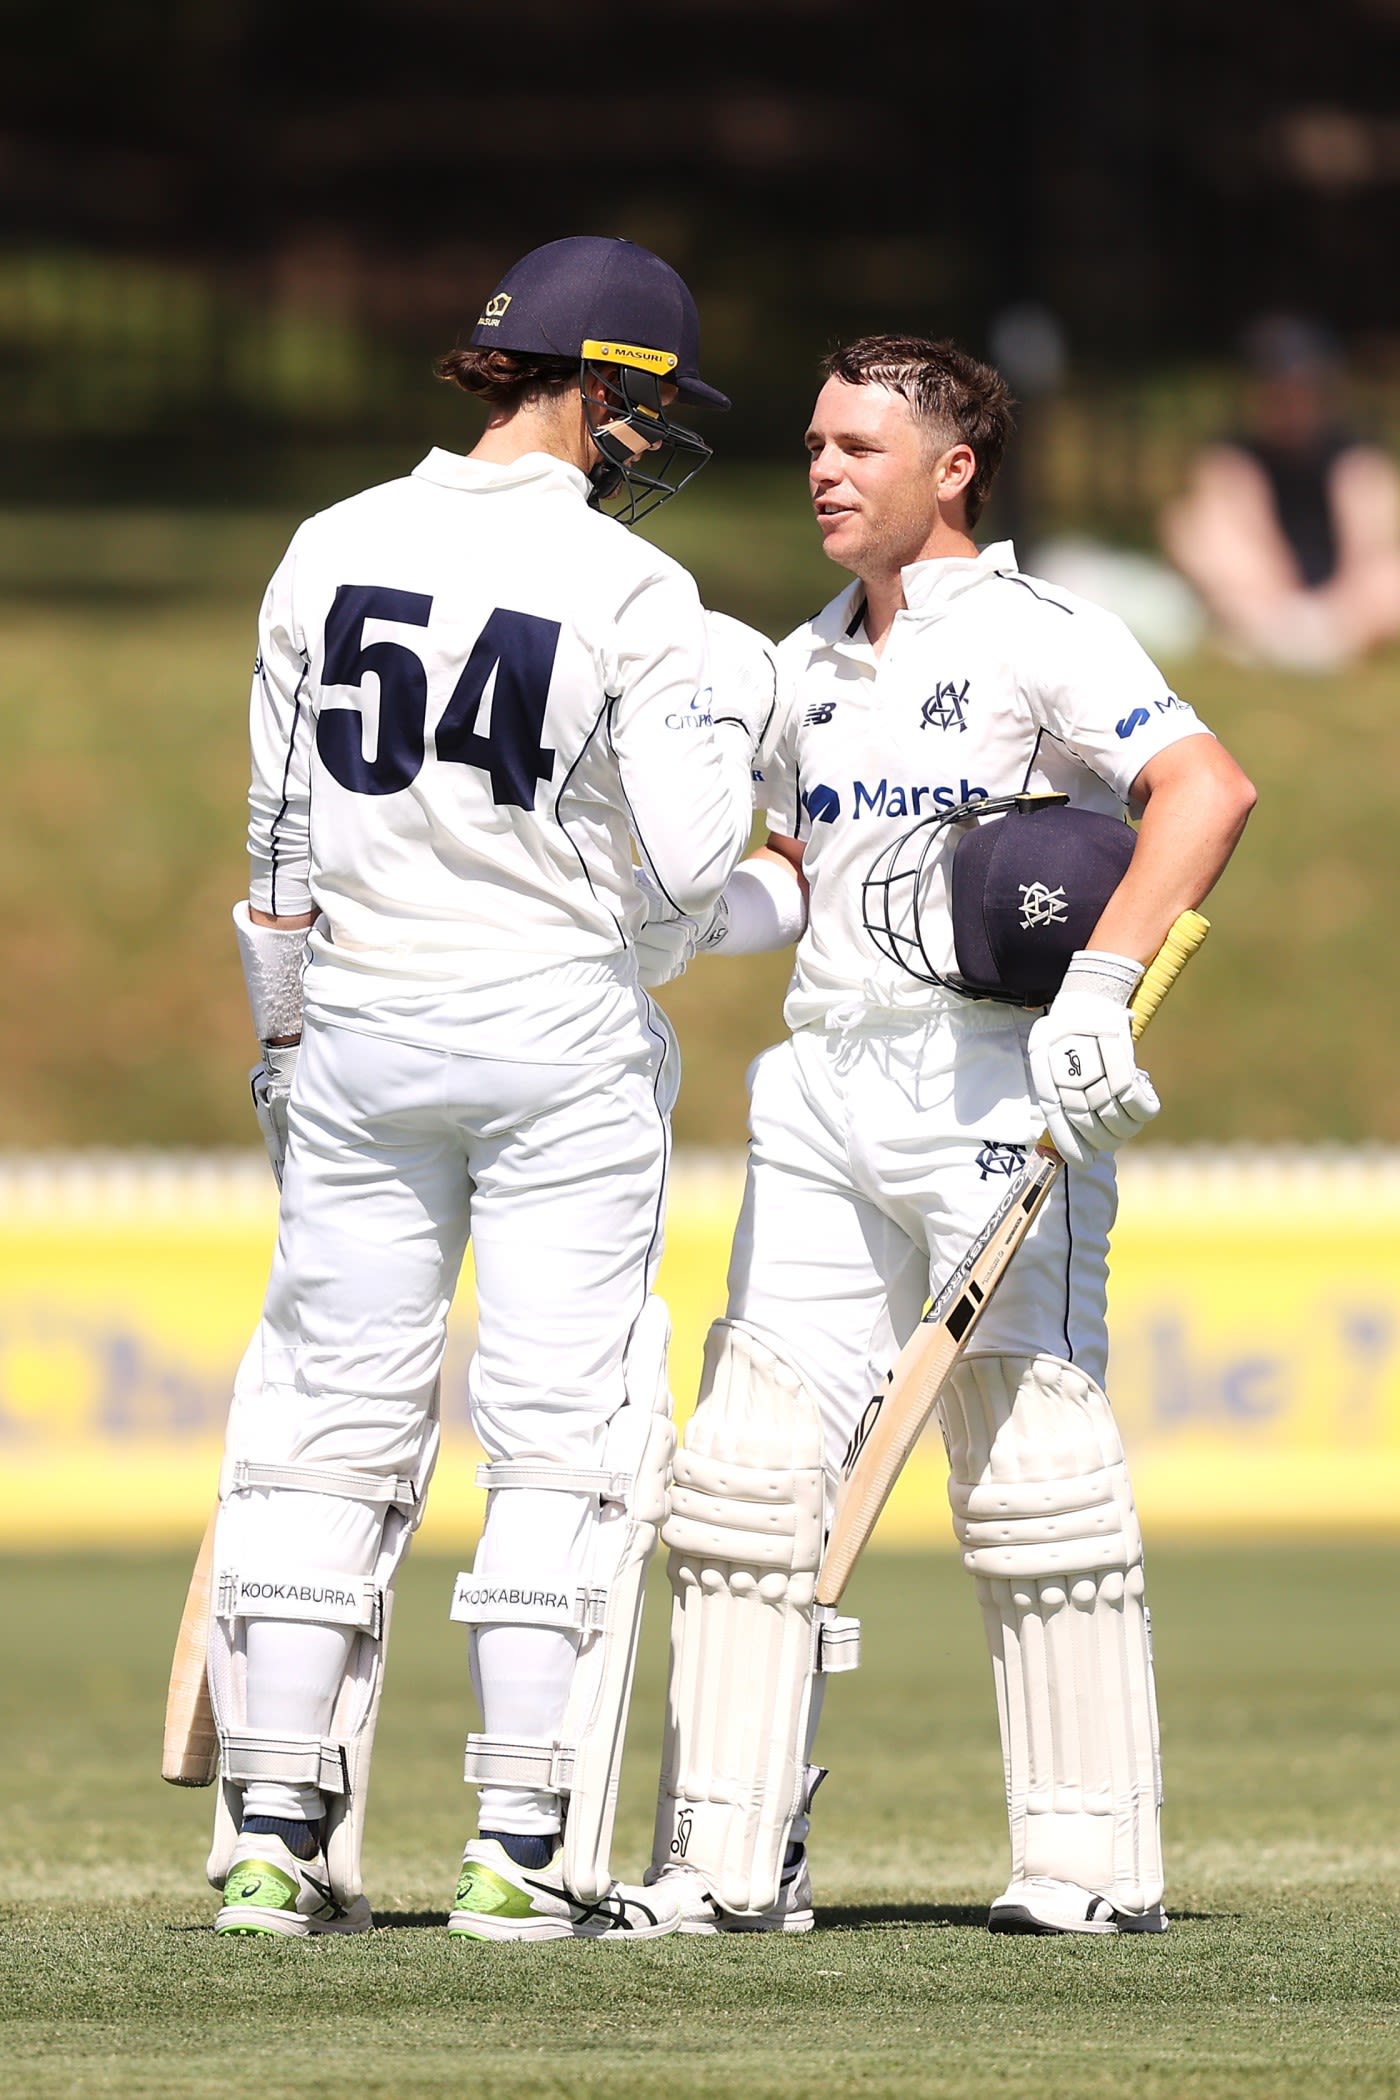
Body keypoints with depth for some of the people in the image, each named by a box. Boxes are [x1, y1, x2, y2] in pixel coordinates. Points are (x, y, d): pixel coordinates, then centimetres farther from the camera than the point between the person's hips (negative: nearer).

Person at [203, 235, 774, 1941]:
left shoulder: (332, 553, 3)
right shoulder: (632, 594, -9)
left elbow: (279, 836, 7)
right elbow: (688, 861, -10)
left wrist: (283, 1042, 17)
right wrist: (730, 714, 8)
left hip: (359, 1033, 4)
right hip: (561, 1044, -4)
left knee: (333, 1419, 8)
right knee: (563, 1431, 1)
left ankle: (274, 1838, 4)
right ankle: (526, 1849, -4)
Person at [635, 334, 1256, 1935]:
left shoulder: (1032, 638, -7)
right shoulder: (808, 666, 17)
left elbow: (1207, 786, -19)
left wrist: (1101, 985, -29)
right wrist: (705, 919, 7)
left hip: (994, 1084, -7)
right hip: (823, 1085, 7)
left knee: (1031, 1467, -6)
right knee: (744, 1463, 1)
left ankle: (1094, 1858, 1)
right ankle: (729, 1861, 3)